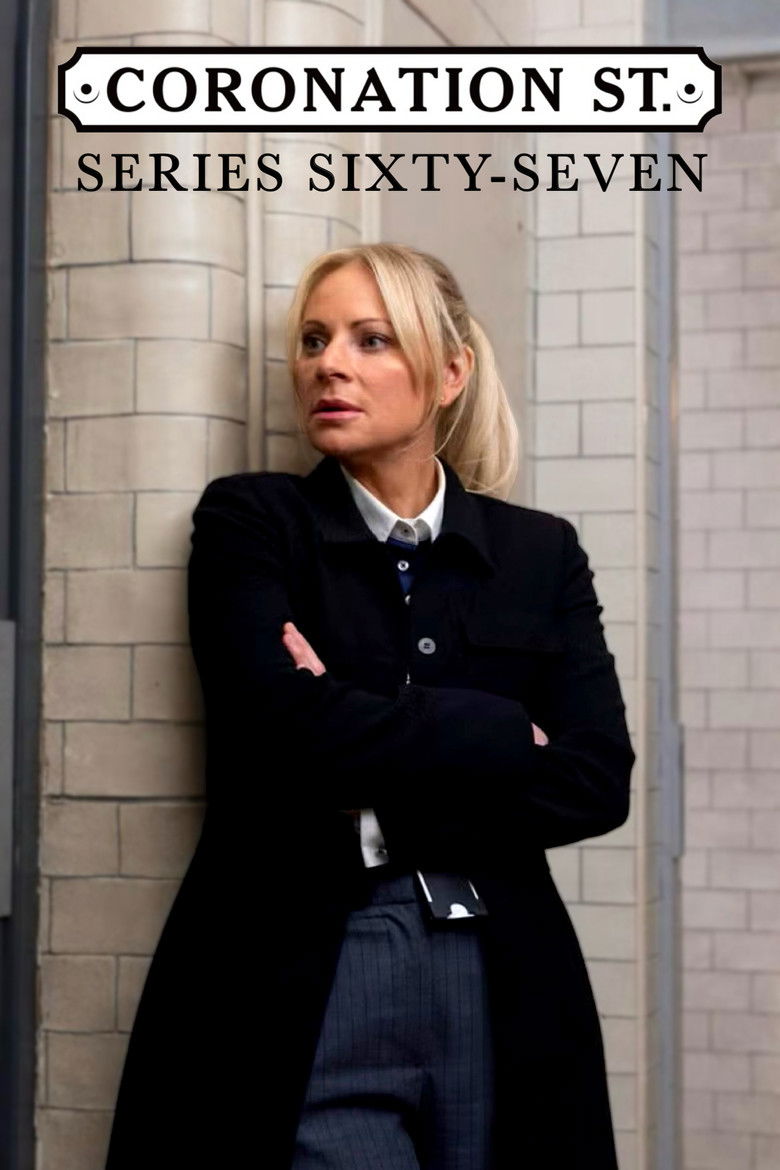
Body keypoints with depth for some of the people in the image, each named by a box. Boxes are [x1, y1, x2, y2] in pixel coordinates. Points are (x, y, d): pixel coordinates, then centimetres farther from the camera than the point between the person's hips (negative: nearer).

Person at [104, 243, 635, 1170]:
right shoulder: (250, 520, 2)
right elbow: (285, 727, -15)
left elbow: (599, 780, -3)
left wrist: (379, 794, -11)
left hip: (503, 988, 3)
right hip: (304, 993, -3)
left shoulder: (540, 551, 8)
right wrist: (499, 738, -7)